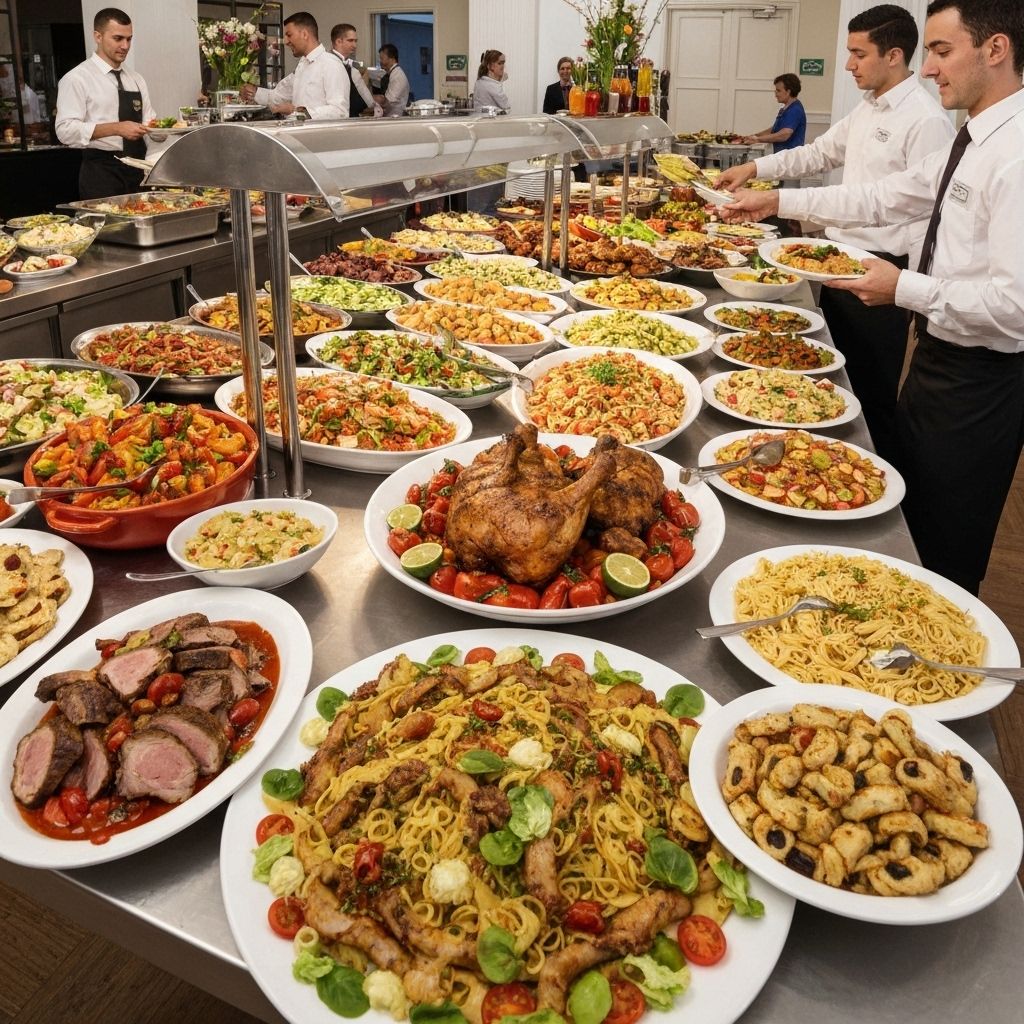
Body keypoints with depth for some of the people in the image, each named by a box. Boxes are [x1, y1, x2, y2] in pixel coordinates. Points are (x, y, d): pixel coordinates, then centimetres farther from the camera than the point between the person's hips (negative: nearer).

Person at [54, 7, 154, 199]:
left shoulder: (136, 79, 15)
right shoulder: (77, 79, -4)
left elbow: (148, 121, 15)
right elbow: (66, 130, -13)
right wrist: (116, 128, -22)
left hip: (138, 170, 5)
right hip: (101, 173, -5)